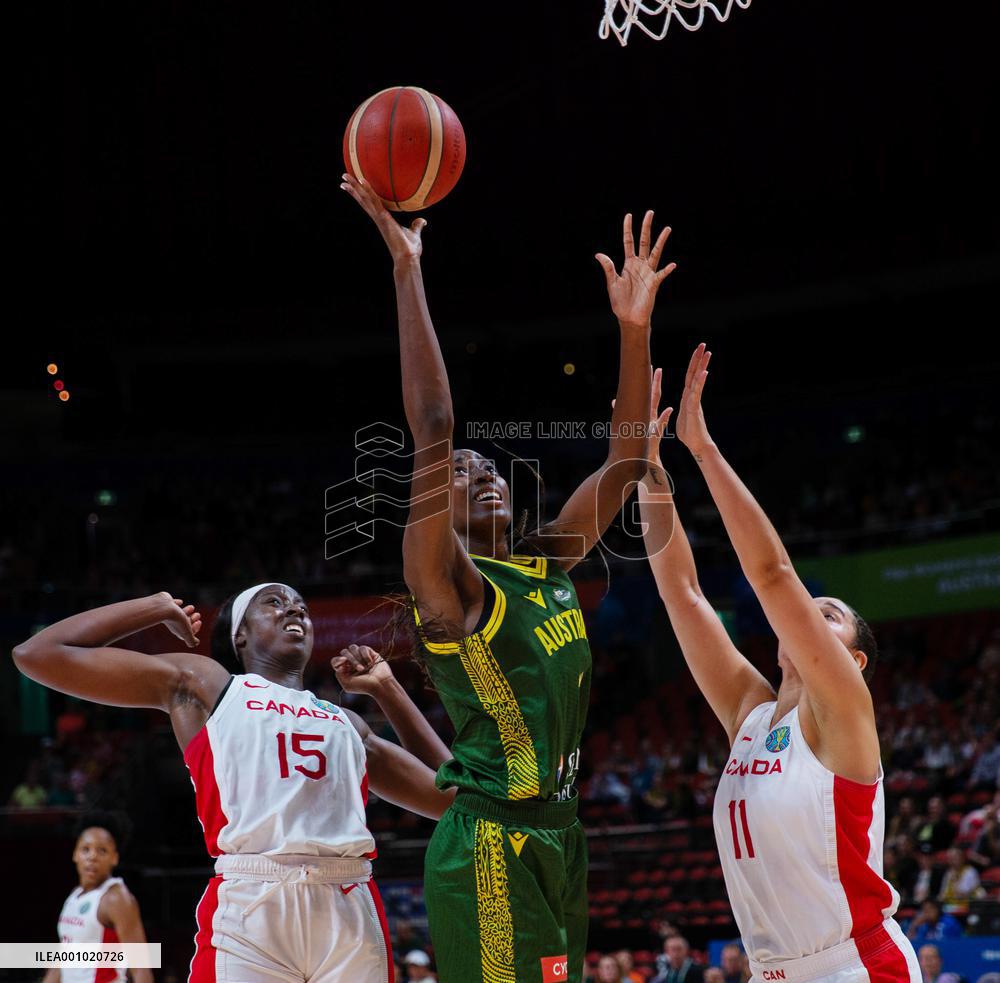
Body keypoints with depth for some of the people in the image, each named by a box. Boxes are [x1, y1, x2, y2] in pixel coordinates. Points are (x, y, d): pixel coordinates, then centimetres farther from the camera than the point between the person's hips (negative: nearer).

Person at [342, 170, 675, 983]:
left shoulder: (547, 563, 12)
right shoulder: (445, 583, -8)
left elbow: (625, 461, 13)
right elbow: (432, 427, -19)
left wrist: (634, 329, 3)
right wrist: (406, 269, -21)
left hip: (558, 836, 8)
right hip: (492, 846, -8)